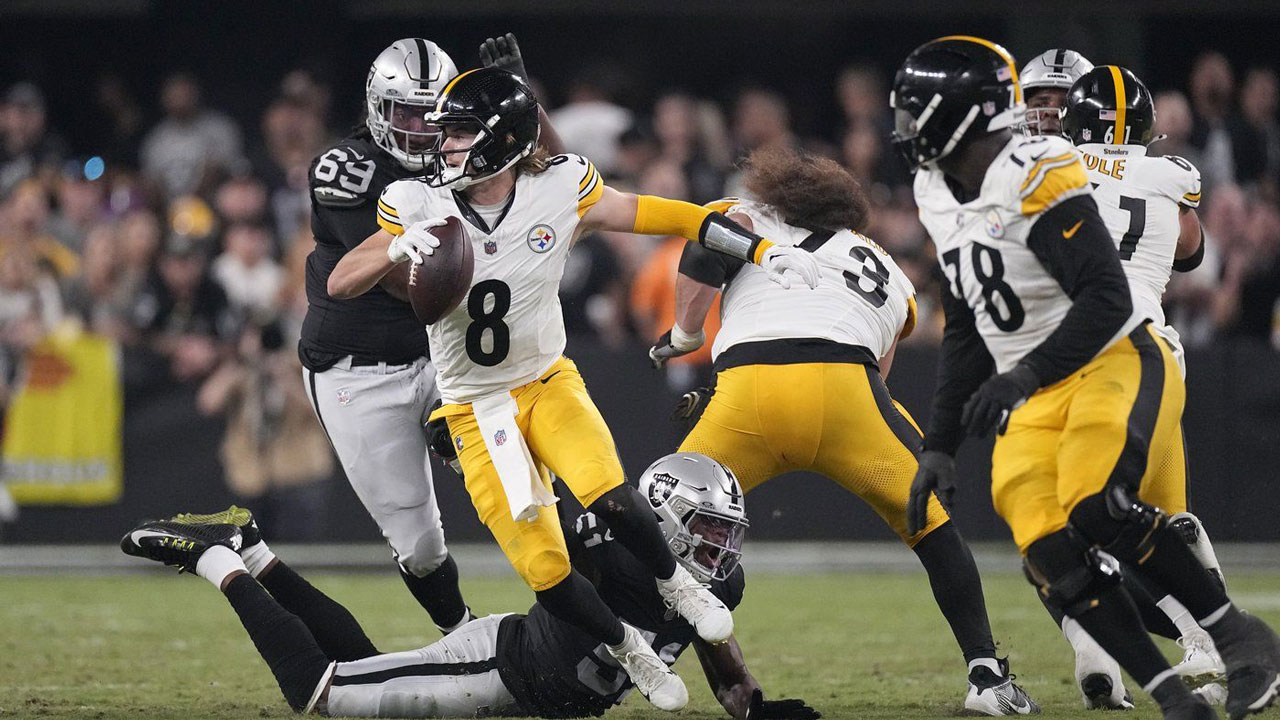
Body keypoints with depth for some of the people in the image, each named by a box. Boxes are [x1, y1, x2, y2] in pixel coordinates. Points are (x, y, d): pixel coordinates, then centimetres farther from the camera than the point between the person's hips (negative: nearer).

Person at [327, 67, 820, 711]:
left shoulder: (559, 191, -12)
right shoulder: (420, 205, -13)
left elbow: (663, 216, -4)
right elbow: (340, 284, -17)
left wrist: (763, 249, -8)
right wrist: (396, 248, -37)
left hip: (548, 384, 0)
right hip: (475, 410, 0)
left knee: (607, 497, -29)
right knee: (545, 570, -10)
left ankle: (674, 584, 2)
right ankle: (628, 651, 18)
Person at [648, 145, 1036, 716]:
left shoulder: (754, 222, 30)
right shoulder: (892, 282, 38)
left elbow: (703, 254, 7)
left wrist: (684, 335, 23)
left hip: (746, 385, -1)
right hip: (840, 385, 1)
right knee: (931, 522, 19)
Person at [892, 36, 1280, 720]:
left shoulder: (1036, 177, -17)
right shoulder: (941, 196, 11)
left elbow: (1106, 299, -23)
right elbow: (965, 335, 21)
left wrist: (1023, 376, -31)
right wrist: (939, 444, 19)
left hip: (1118, 364, -8)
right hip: (1035, 403, 8)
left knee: (1094, 509, -31)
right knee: (1052, 556, -13)